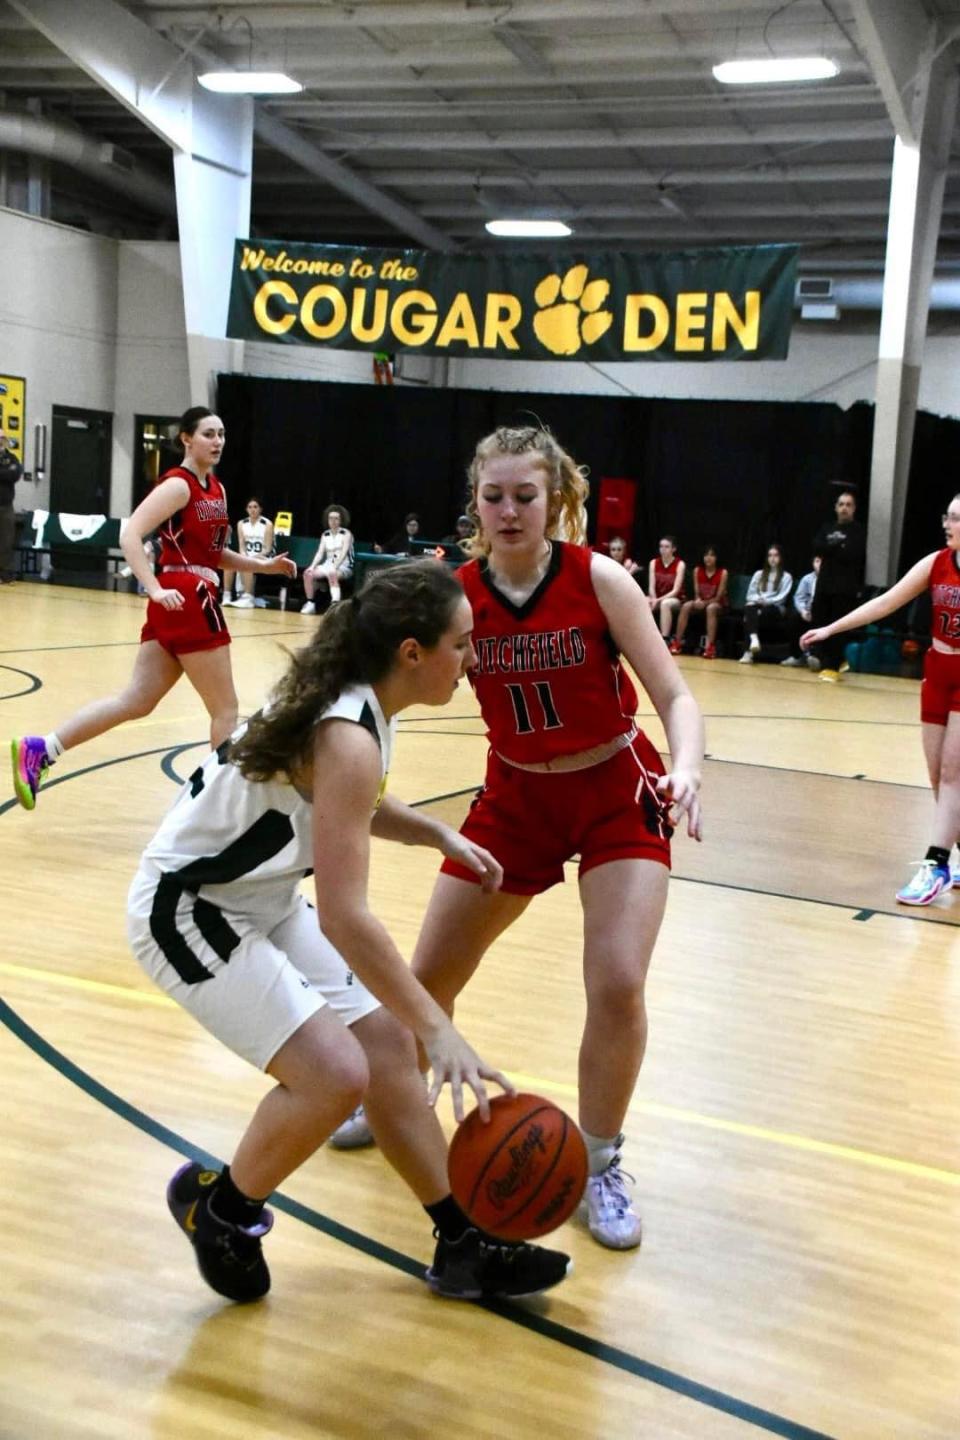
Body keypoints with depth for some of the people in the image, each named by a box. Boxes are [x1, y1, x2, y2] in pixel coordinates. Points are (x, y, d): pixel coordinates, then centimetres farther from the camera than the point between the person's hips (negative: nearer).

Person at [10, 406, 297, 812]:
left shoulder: (216, 489, 16)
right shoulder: (178, 484, -11)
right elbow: (129, 537, -19)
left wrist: (263, 565, 13)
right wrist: (156, 589, -27)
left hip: (193, 601, 9)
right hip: (185, 601, -9)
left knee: (135, 701, 8)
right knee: (225, 708, 1)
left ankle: (38, 749, 8)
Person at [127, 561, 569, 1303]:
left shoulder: (350, 702, -1)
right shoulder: (349, 739, -29)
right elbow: (345, 916, -34)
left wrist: (442, 835, 5)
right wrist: (439, 1031, -31)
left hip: (261, 901, 10)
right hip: (188, 909, -10)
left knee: (385, 1040, 6)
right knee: (336, 1072, -18)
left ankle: (462, 1245, 15)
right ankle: (217, 1208, 9)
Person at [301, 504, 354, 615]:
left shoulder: (346, 534, -2)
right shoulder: (325, 535, 13)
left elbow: (344, 553, -15)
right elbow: (320, 553, 6)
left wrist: (334, 567, -29)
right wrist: (312, 566, -13)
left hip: (344, 567, -5)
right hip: (327, 565, 5)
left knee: (331, 574, -40)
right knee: (308, 573, -20)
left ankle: (335, 604, -48)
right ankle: (310, 604, -11)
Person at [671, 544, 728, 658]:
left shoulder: (722, 573, -11)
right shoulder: (698, 571, 0)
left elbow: (719, 597, -13)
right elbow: (696, 593, 0)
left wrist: (704, 603, -28)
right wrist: (698, 601, -24)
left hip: (718, 605, -4)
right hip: (701, 604, 4)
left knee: (711, 608, -38)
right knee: (686, 606, -26)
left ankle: (710, 647, -44)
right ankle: (677, 643, -27)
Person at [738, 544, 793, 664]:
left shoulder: (786, 576, 13)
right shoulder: (758, 574, 24)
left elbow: (782, 597, -1)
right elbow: (750, 594, 14)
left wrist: (766, 601, -16)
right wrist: (758, 599, -8)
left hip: (775, 608, -2)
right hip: (757, 605, 2)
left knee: (760, 614, -38)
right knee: (749, 609, -36)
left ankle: (748, 652, -43)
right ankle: (753, 638, -60)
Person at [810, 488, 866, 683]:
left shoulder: (858, 531, 0)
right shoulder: (827, 528, 15)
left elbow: (853, 555, -14)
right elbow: (817, 547, -2)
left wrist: (832, 549, -9)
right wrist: (836, 545, -16)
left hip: (845, 588, -5)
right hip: (824, 584, 5)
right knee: (821, 625, 6)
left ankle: (831, 666, 1)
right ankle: (836, 660, 24)